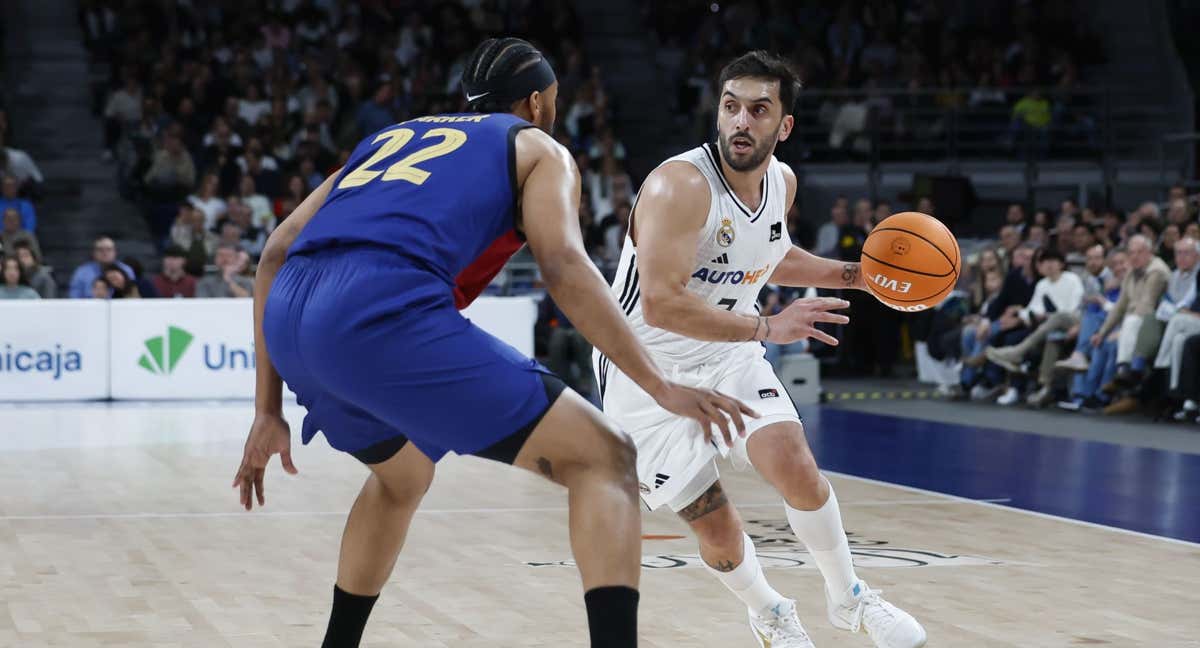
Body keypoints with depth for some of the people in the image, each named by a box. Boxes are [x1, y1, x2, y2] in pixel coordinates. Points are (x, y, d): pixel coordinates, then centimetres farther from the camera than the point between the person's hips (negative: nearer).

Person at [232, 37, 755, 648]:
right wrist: (660, 385, 0)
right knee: (602, 457, 1)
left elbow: (277, 253, 27)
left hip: (289, 321, 7)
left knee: (401, 476, 36)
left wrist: (268, 410, 29)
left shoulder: (393, 136, 35)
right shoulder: (538, 148, 21)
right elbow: (563, 268, 0)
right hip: (385, 311, -7)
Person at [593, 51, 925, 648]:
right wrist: (768, 328, -36)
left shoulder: (782, 182, -2)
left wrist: (854, 274, 10)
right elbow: (661, 304, -37)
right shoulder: (680, 185, -27)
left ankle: (848, 599, 5)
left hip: (728, 359, 5)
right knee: (715, 527, -3)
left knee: (794, 464, -18)